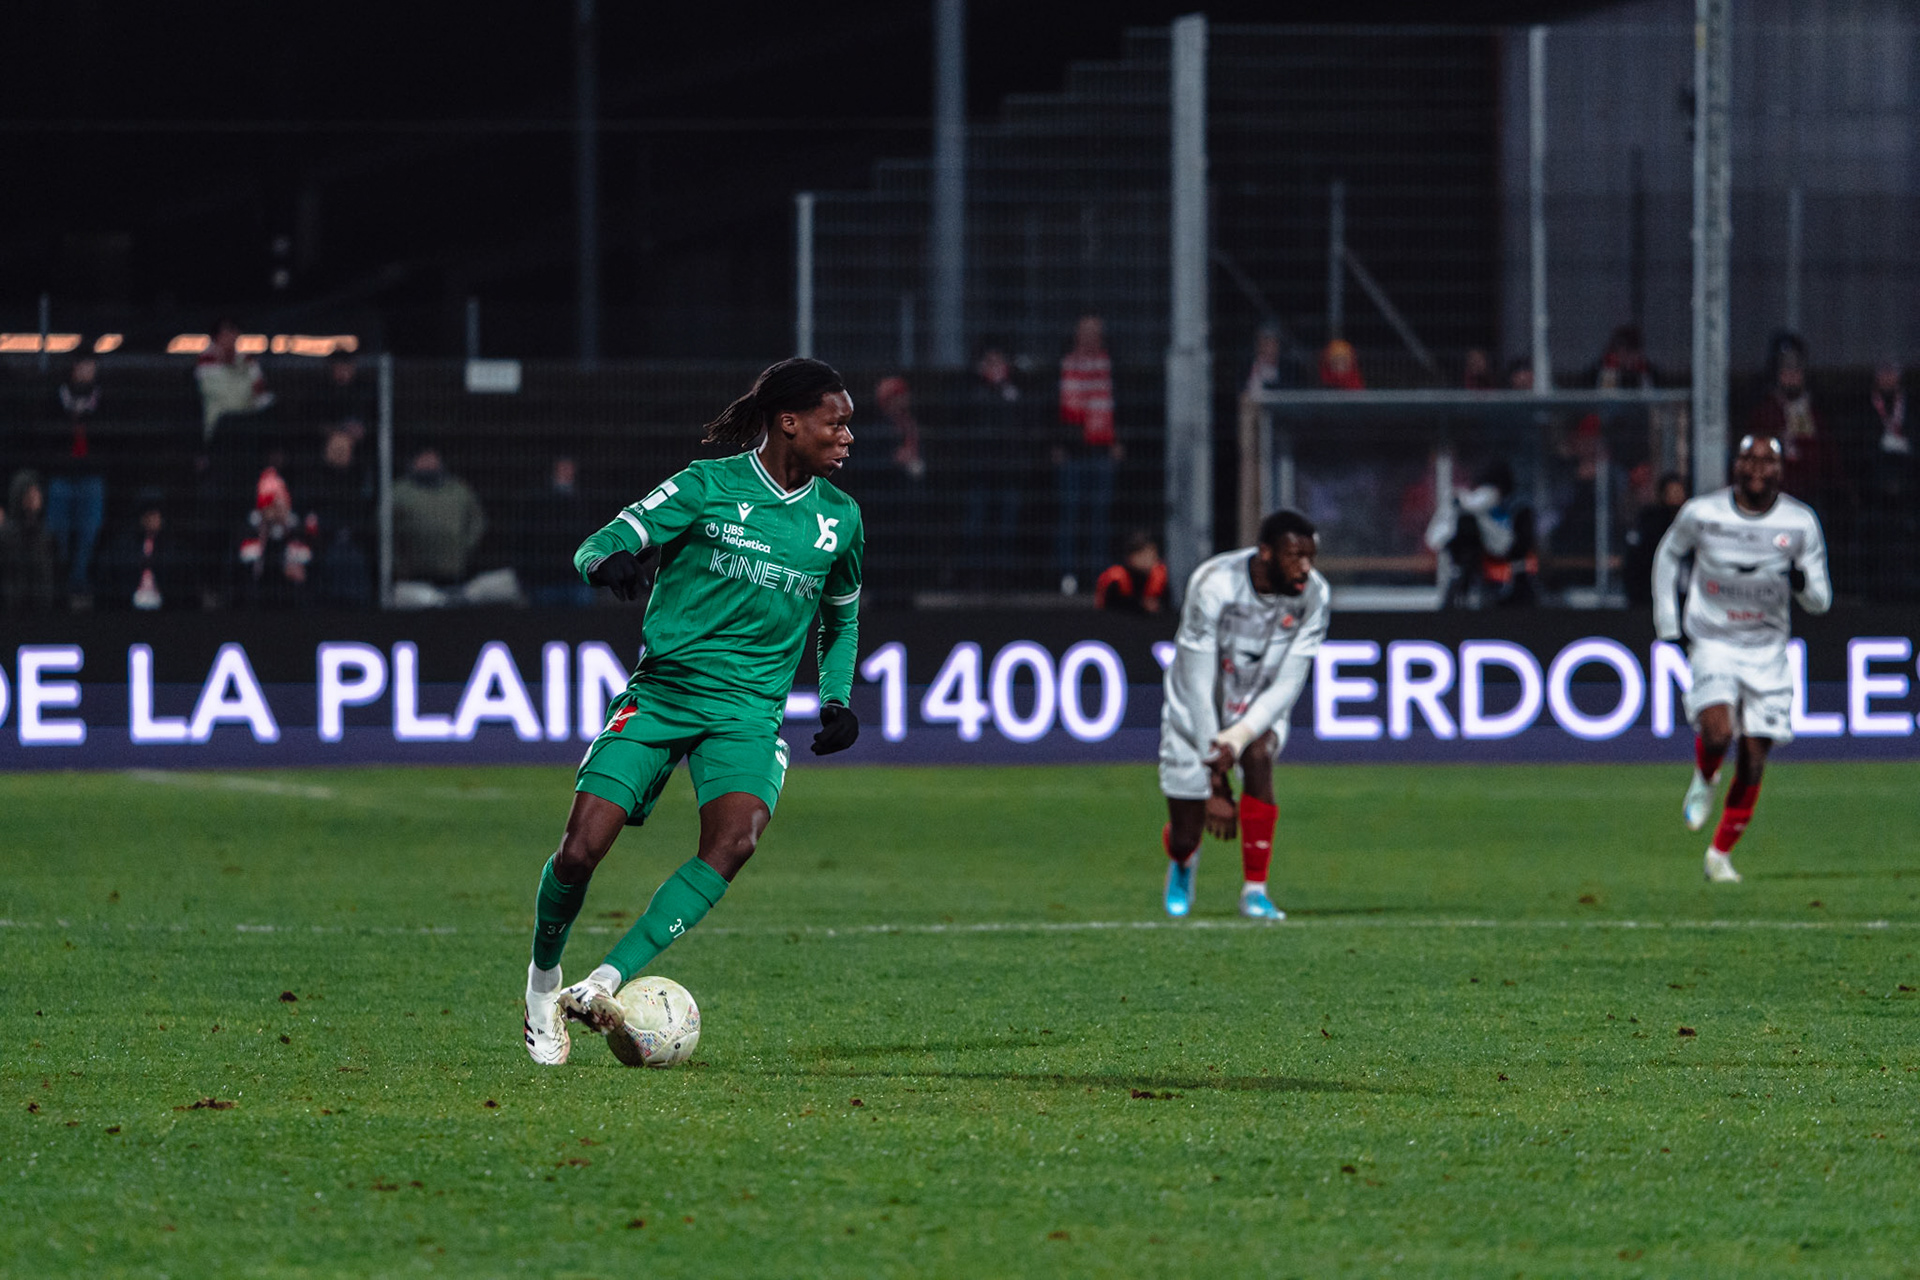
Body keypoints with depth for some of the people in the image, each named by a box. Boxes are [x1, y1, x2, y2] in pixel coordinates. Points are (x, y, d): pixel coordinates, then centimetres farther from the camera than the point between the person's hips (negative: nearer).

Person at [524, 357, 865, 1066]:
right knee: (580, 851, -11)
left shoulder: (839, 517, 9)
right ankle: (543, 978, 19)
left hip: (749, 708, 2)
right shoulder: (709, 486, -3)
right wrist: (610, 561, -30)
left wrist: (837, 699, 12)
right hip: (661, 688, -2)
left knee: (735, 841, -28)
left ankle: (607, 981, -29)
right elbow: (600, 544, -6)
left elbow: (843, 615, 26)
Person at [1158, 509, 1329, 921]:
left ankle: (1255, 890, -22)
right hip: (1198, 715, -2)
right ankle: (1183, 862, 42)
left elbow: (1287, 685, -18)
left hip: (1260, 711, 2)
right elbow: (1198, 686, -28)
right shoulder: (1214, 586, -30)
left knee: (1258, 756, -33)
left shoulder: (1314, 596, -19)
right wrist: (1215, 784, -30)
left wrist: (1240, 736, -37)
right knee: (1184, 837, 0)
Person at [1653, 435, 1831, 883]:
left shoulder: (1800, 523, -4)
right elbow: (1667, 557, 13)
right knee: (1717, 732, -26)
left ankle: (1720, 854, 17)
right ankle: (1704, 780, 11)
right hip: (1712, 642, -2)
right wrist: (1668, 623, 9)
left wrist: (1803, 582, -23)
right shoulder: (1702, 513, -6)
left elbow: (1820, 601, 1)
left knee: (1753, 760, -1)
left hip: (1766, 650, 2)